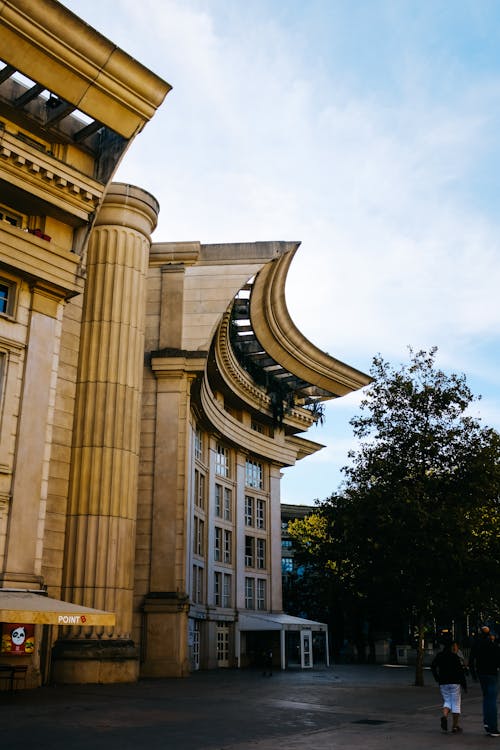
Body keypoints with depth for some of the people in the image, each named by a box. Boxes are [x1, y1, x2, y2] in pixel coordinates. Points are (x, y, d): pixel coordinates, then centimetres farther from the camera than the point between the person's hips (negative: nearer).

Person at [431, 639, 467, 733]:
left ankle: (444, 716, -15)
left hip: (443, 682, 4)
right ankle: (455, 726, 8)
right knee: (456, 703, 7)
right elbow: (460, 670, -10)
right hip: (455, 682, -3)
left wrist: (436, 678, 7)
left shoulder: (439, 656, 4)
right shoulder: (455, 656, -9)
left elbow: (433, 666, -2)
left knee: (447, 701, 14)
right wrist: (464, 683, -4)